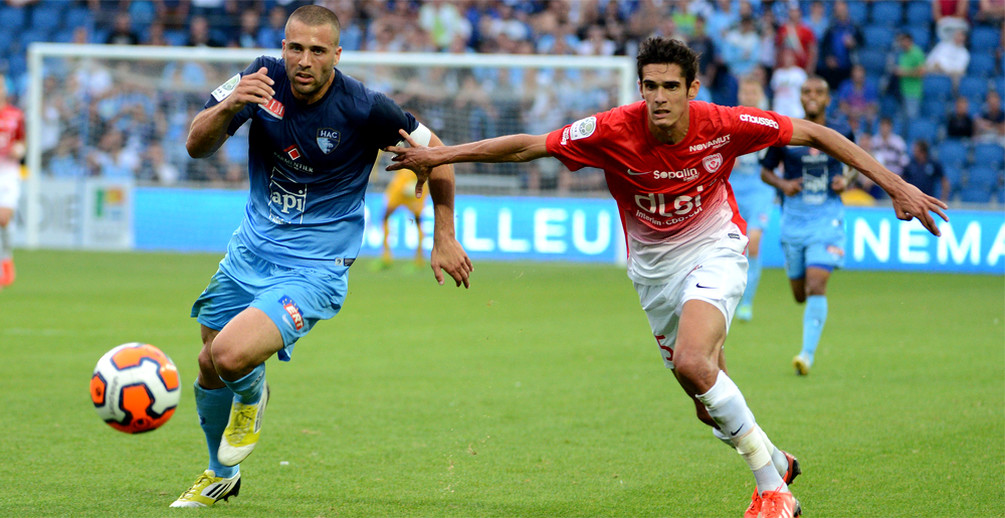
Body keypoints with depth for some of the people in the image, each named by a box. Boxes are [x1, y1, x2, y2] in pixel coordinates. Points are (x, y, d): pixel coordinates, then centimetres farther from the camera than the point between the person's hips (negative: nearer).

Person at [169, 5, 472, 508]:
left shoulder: (363, 108, -19)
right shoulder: (263, 79, -9)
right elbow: (197, 146, -14)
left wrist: (444, 238, 2)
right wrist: (229, 106, -34)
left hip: (313, 269, -5)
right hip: (249, 253, 5)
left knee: (231, 356, -26)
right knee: (209, 368, 14)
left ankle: (251, 396, 13)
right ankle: (221, 476, 43)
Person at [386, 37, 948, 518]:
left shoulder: (722, 126, -21)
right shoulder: (613, 132, -20)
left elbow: (813, 133, -11)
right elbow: (527, 146, -13)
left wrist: (895, 185, -13)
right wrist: (436, 154, -16)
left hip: (713, 251, -3)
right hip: (654, 270, 3)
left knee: (693, 363, -28)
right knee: (711, 402, 5)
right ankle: (775, 464, 36)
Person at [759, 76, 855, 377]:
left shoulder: (841, 134, 1)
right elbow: (765, 171, 8)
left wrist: (846, 180, -5)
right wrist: (782, 184, -12)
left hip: (828, 219, -2)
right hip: (794, 218, 2)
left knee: (816, 287, -17)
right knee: (800, 294, 9)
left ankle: (808, 353, -16)